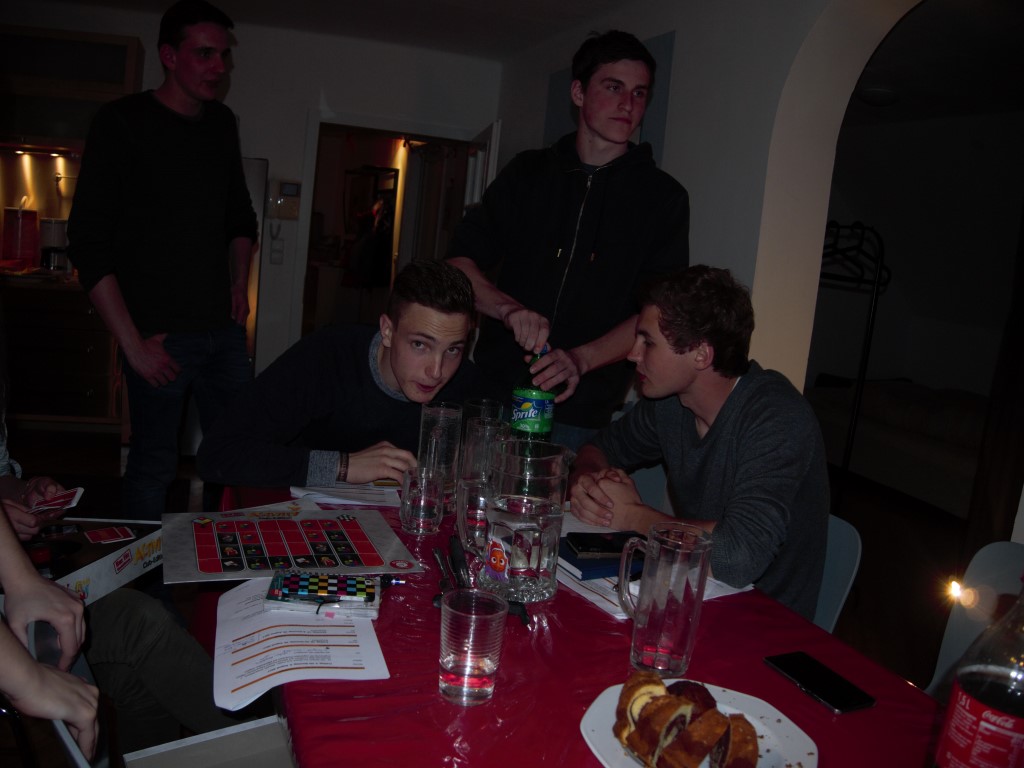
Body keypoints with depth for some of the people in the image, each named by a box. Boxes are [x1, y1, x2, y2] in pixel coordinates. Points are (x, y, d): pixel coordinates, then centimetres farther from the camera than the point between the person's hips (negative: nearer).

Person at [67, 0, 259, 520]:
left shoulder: (222, 124, 11)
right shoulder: (122, 123, -7)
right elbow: (88, 244, -10)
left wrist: (240, 284, 9)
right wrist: (132, 343, -14)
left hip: (224, 328, 6)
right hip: (162, 335, -5)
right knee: (154, 465, 0)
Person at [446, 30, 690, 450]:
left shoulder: (663, 197, 4)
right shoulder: (527, 172, 10)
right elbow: (460, 262, 4)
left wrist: (581, 359, -19)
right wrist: (509, 309, -16)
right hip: (492, 395, 2)